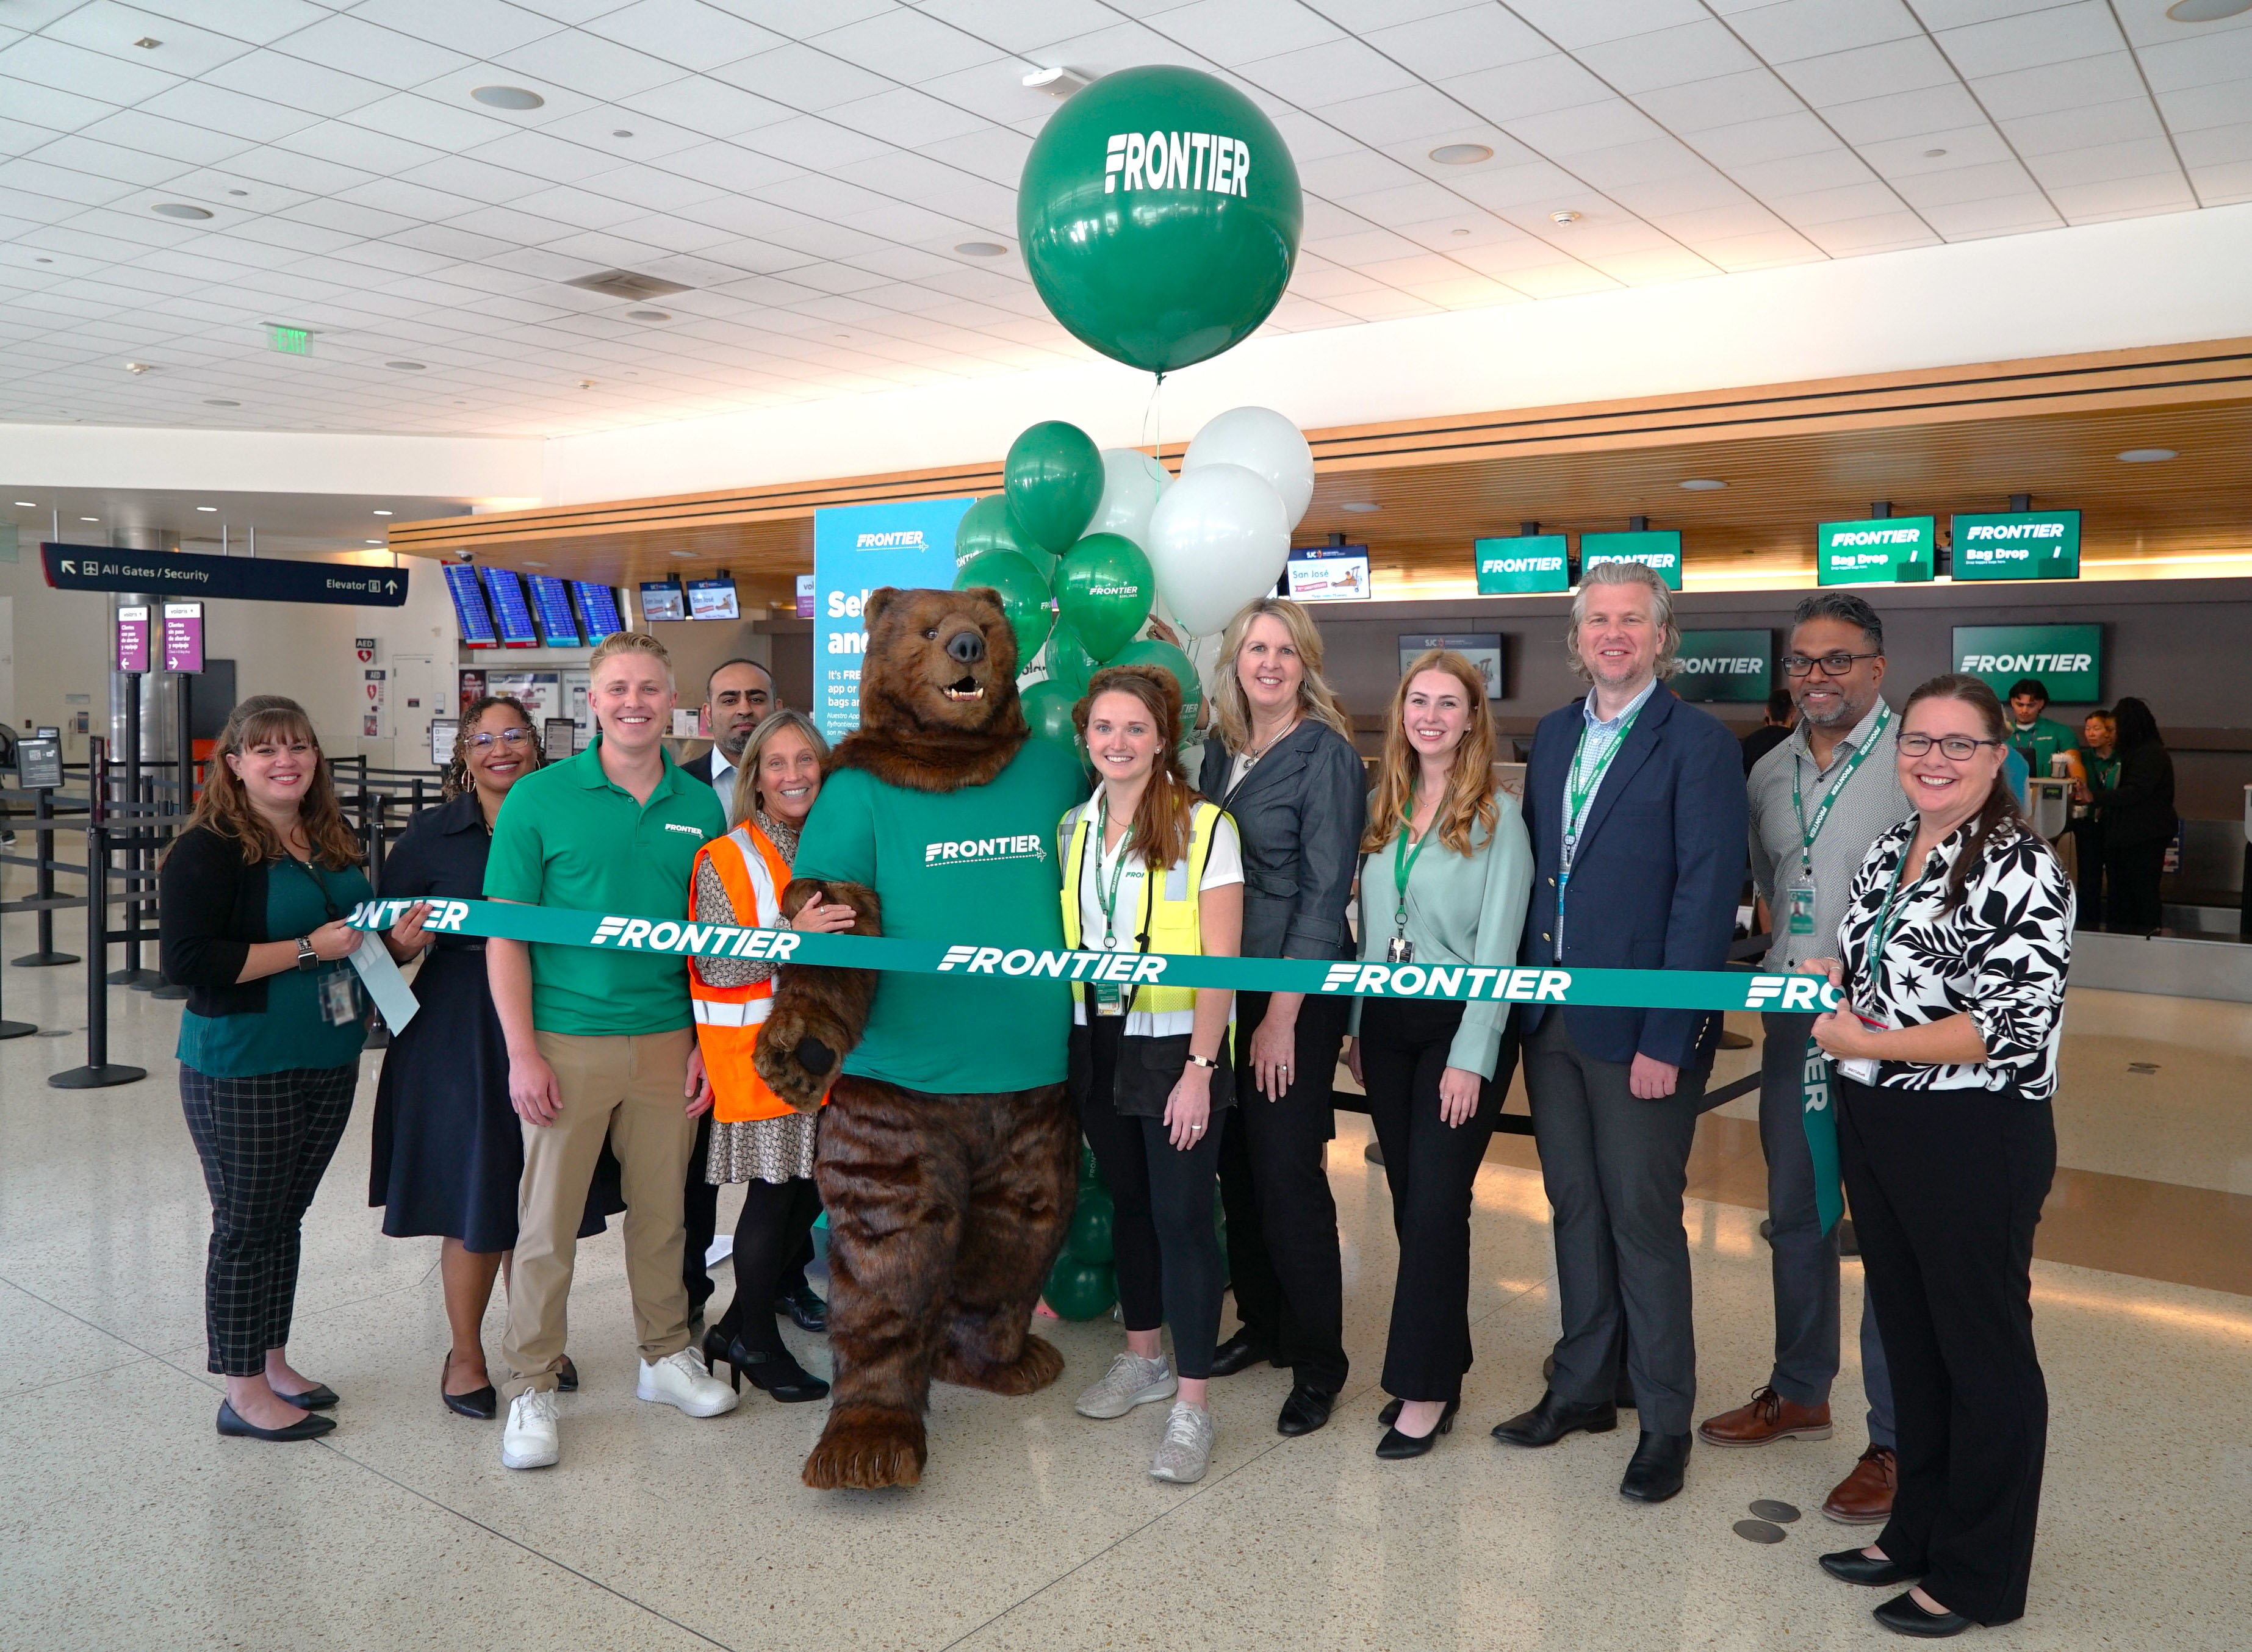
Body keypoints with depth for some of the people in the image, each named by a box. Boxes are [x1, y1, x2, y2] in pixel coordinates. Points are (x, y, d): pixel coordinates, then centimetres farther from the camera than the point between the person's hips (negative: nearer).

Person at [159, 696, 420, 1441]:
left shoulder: (333, 844, 10)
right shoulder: (208, 850, -12)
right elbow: (184, 962, -20)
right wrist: (308, 949, -21)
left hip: (328, 1064, 7)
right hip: (242, 1069, -7)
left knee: (285, 1216, 16)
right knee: (247, 1225, 3)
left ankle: (275, 1361, 30)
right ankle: (244, 1392, 16)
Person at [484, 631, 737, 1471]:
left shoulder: (700, 807, 6)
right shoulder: (539, 798, -4)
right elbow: (504, 935, -4)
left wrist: (708, 1042, 4)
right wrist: (522, 1053, -10)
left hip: (667, 1043, 3)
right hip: (567, 1044, -3)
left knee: (662, 1210, 13)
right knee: (548, 1221, 4)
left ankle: (667, 1356, 30)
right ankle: (531, 1388, 18)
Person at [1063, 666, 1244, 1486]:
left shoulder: (1204, 826, -10)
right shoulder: (1072, 828, 7)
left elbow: (1221, 961, -12)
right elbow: (1064, 939, 12)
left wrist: (1200, 1066, -16)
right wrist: (1058, 1042, 4)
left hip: (1174, 1045, -5)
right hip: (1095, 1042, 5)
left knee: (1181, 1215, -3)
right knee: (1127, 1202, 16)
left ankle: (1192, 1404, 7)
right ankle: (1143, 1357, 33)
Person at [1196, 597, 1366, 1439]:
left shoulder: (1326, 754, -10)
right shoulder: (1221, 750, 9)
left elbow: (1324, 894, -13)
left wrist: (1282, 1015, -15)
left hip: (1297, 993, -6)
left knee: (1288, 1172, -2)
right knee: (1237, 1163, 12)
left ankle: (1317, 1361, 14)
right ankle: (1261, 1321, 30)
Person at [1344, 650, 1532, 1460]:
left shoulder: (1498, 817, -8)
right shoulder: (1382, 809, 9)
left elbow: (1497, 944, -12)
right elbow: (1370, 926, 12)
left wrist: (1471, 1058, -16)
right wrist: (1357, 1026, 8)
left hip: (1460, 1022, -5)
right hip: (1386, 1020, 6)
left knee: (1435, 1204, -4)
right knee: (1411, 1202, 10)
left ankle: (1424, 1390, 7)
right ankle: (1440, 1364, 23)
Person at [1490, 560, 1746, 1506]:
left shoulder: (1698, 745, -9)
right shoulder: (1553, 736, 10)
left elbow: (1706, 897, -14)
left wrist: (1667, 1038, -17)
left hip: (1641, 1029, -6)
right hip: (1551, 1018, 6)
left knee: (1644, 1223, 4)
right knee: (1575, 1209, 16)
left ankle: (1665, 1423, 20)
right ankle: (1584, 1388, 32)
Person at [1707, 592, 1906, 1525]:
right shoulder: (1769, 774, 11)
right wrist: (1779, 978, 13)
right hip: (1794, 1021, 7)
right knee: (1795, 1215, 17)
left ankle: (1897, 1440, 14)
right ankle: (1799, 1392, 34)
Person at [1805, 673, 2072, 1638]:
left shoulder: (2021, 869, -15)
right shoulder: (1886, 854, 9)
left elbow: (2015, 1025, -22)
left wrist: (1868, 1043, -18)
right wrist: (1834, 978, 4)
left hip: (1975, 1141, -8)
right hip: (1876, 1127, 8)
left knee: (1982, 1348, 7)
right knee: (1908, 1334, 18)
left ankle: (1978, 1577, 23)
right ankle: (1919, 1532, 35)